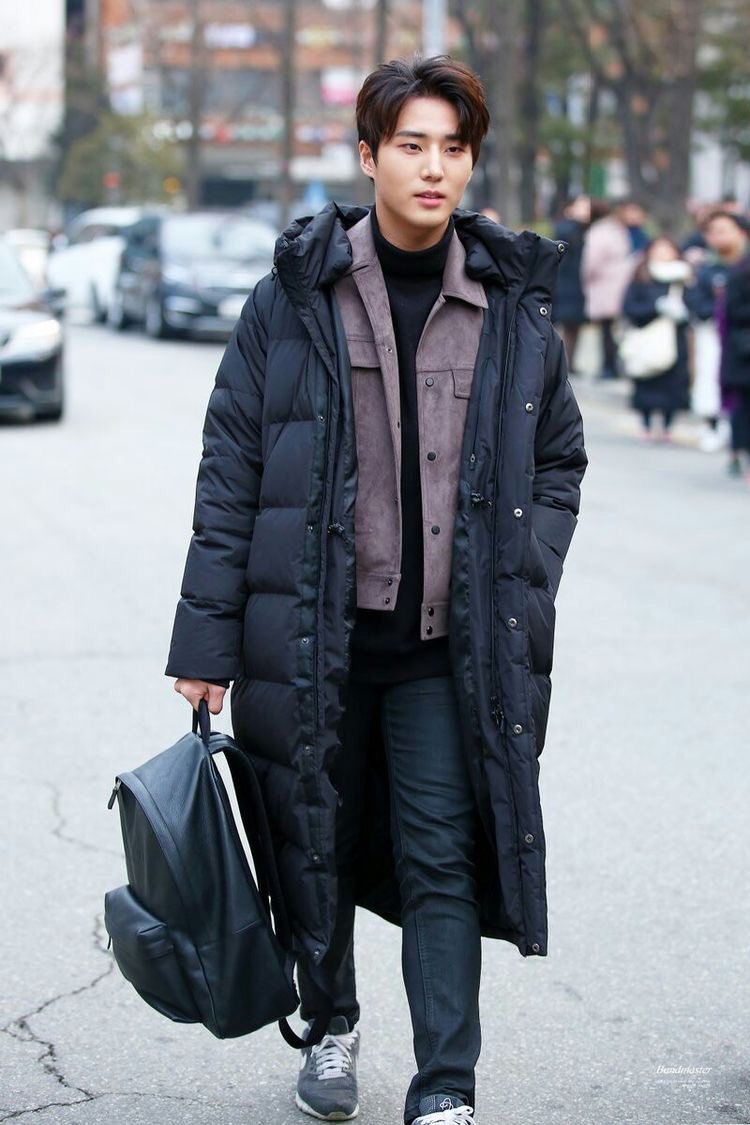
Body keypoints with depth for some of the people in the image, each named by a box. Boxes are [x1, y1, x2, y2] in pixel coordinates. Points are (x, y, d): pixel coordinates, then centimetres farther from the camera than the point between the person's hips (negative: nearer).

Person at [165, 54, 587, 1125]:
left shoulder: (513, 304, 3)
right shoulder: (292, 296, -2)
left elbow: (559, 458, 14)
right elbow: (230, 467, 0)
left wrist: (524, 588, 2)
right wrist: (208, 635, -4)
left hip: (453, 645, 0)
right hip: (314, 633, 0)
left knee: (442, 861, -3)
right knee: (316, 846, 13)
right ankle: (332, 1027, 36)